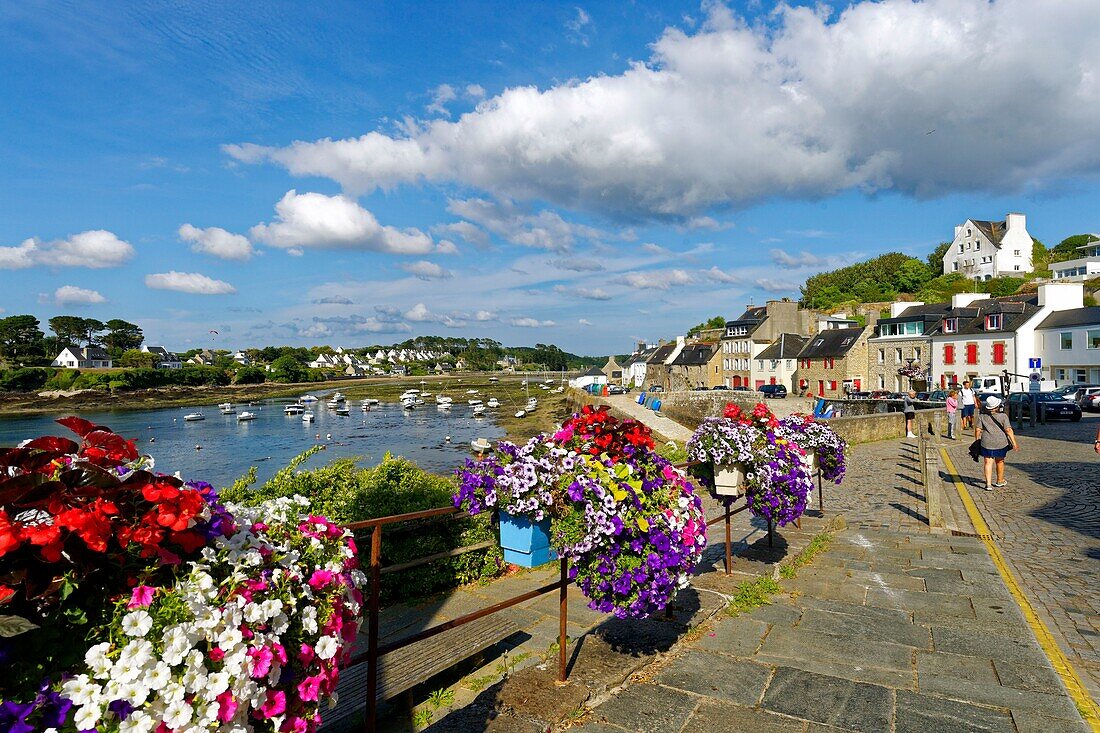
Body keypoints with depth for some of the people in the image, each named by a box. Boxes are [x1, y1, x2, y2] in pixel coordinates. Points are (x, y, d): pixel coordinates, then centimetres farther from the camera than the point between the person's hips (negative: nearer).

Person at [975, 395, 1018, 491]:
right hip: (1001, 443, 0)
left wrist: (977, 441, 9)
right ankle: (1000, 481, 34)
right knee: (1000, 462, 18)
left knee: (988, 463, 3)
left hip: (987, 443, 0)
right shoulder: (1003, 416, -5)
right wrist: (1014, 443, -8)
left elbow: (977, 430, -2)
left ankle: (988, 484, -7)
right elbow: (1008, 430, -10)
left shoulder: (982, 416, -1)